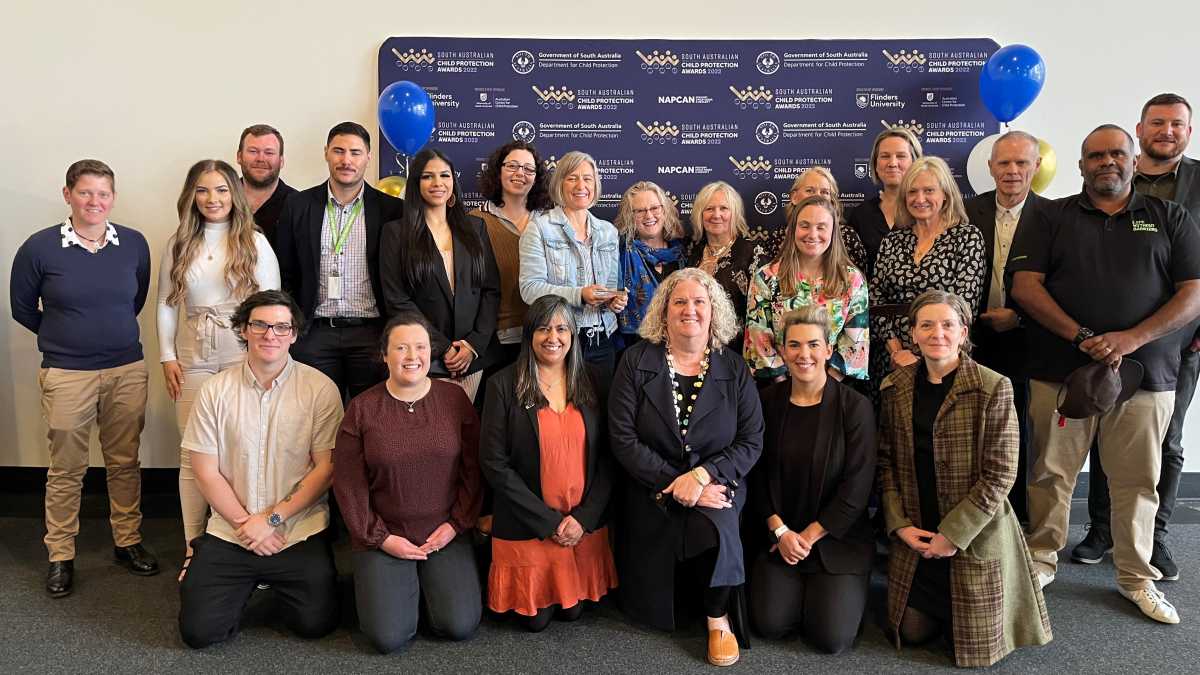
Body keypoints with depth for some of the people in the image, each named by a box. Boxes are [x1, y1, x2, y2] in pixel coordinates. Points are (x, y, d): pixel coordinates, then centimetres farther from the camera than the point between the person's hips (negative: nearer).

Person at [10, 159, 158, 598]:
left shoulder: (134, 244, 0)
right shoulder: (39, 247, -7)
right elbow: (23, 308, 6)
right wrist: (64, 335, 13)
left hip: (127, 370, 2)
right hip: (66, 375, -2)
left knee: (125, 462, 11)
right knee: (66, 470, 7)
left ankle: (128, 542, 27)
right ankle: (60, 557, 21)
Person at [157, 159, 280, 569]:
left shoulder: (254, 242, 0)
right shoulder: (179, 244, 8)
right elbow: (166, 305, 11)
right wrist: (167, 356, 3)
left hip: (244, 356, -2)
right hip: (194, 360, 3)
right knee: (193, 454, 5)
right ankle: (192, 545, 17)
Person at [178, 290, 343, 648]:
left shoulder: (321, 389, -6)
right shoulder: (215, 390, -1)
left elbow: (326, 468, -7)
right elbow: (206, 473, 0)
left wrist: (272, 519, -12)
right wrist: (246, 524, -9)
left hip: (300, 533, -1)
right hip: (229, 532, 1)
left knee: (315, 624, -7)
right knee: (197, 631, -6)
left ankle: (274, 582, 24)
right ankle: (249, 584, 25)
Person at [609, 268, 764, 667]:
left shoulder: (734, 369, 0)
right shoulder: (637, 361, -4)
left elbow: (751, 442, -5)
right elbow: (623, 438, -11)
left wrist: (702, 475, -22)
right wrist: (676, 485, -19)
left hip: (715, 486, 0)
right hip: (653, 495, 0)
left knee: (716, 527, -33)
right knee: (652, 607, -4)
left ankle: (719, 618, -6)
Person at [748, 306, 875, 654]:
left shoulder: (855, 407, -11)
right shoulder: (767, 400, -2)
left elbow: (856, 486, -12)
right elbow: (757, 473, 1)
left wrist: (809, 537, -11)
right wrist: (780, 531, -9)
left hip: (838, 538, -2)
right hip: (779, 535, 2)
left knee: (831, 637, -9)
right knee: (770, 624, -8)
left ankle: (849, 589, 23)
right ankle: (799, 586, 24)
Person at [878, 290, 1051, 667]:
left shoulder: (993, 388, -13)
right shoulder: (896, 387, 1)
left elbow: (999, 475, -14)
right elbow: (887, 460, 4)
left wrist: (953, 534, -15)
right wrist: (899, 524, -6)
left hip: (976, 536, -3)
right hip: (914, 537, 4)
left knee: (977, 644, 5)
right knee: (913, 633, 9)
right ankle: (932, 607, 41)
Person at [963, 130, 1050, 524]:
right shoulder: (968, 211, 2)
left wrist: (1019, 317, -12)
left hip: (1025, 339, -1)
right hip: (975, 339, 1)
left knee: (1020, 430, 8)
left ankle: (1020, 517, 23)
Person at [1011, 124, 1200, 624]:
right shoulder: (1053, 218, 8)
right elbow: (1024, 285, -3)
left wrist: (1132, 339, -14)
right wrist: (1083, 337, -15)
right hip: (1060, 371, -1)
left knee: (1138, 480, 8)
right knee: (1051, 472, 5)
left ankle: (1137, 578, 22)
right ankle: (1041, 560, 21)